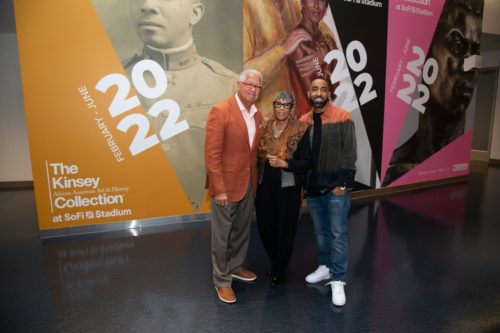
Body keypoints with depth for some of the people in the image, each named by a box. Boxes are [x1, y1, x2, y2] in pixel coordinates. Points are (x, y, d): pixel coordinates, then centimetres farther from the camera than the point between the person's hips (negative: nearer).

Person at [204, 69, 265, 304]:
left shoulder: (258, 115, 8)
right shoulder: (220, 112, -15)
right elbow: (212, 155, -18)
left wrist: (254, 180, 7)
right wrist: (219, 189, -19)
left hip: (248, 184, 7)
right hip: (226, 185, -7)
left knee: (243, 231, 20)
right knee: (222, 235, 7)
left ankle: (236, 266, 43)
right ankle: (222, 280, 27)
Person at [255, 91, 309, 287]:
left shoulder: (300, 129, -6)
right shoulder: (264, 127, 5)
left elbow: (308, 161, -9)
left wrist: (286, 164, -18)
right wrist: (265, 158, -5)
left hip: (288, 186, -3)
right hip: (265, 184, 4)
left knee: (285, 228, 8)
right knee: (265, 226, 11)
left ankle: (279, 270, 32)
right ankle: (274, 261, 40)